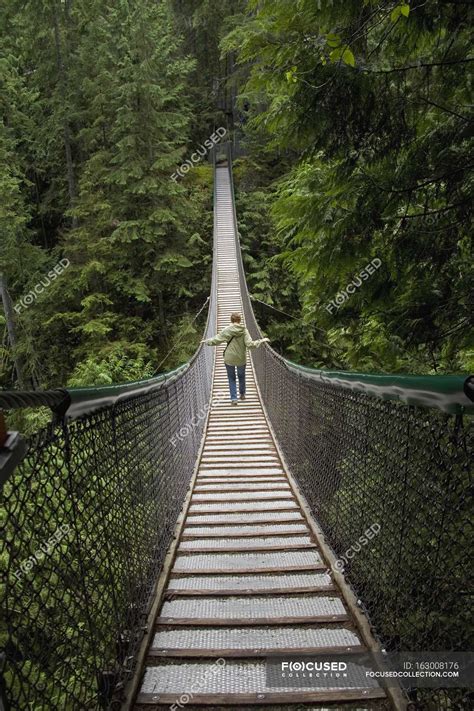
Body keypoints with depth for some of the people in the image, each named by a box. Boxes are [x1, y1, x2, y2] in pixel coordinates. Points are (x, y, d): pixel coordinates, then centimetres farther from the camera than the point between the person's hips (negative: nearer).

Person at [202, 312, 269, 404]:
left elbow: (216, 340, -6)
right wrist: (261, 341, -5)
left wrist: (207, 341, 11)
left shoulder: (227, 330, -11)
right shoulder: (244, 331, -11)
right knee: (241, 376, 23)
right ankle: (242, 394, 39)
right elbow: (249, 344, -16)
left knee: (231, 378, 13)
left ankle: (234, 398, 8)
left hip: (229, 359, -1)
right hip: (241, 359, 1)